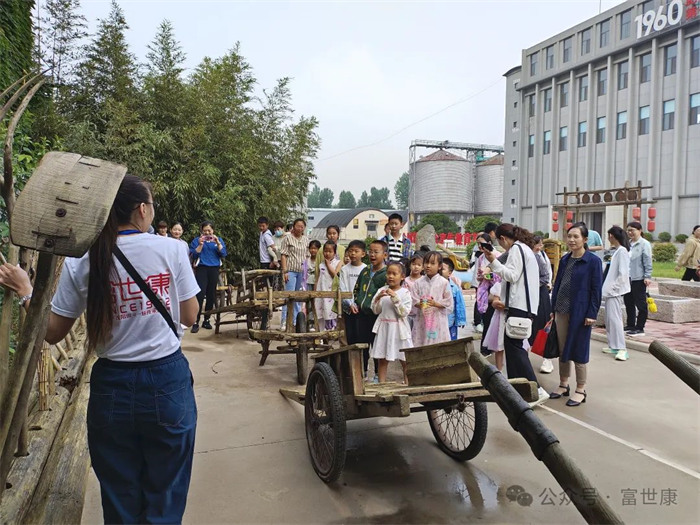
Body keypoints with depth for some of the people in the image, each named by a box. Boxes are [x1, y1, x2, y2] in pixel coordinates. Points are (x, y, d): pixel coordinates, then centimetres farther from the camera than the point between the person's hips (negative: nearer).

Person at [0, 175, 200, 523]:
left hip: (112, 387, 2)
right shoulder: (171, 249, -9)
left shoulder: (80, 262, -4)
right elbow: (189, 316, -1)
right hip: (167, 381, -1)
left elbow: (53, 333, 2)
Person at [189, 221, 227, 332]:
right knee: (200, 295, -13)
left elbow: (224, 254, 1)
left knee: (211, 296, 5)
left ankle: (206, 320, 16)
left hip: (214, 270, 3)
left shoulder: (218, 240, 12)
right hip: (201, 269, -3)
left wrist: (217, 243, -10)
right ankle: (196, 322, -12)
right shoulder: (196, 240, 6)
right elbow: (193, 255, -3)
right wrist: (200, 244, -13)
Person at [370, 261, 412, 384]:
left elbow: (404, 312, -13)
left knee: (405, 360, 6)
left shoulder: (405, 293, -4)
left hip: (399, 328, -3)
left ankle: (407, 383, 17)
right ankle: (381, 384, 14)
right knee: (382, 359, 7)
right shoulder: (381, 290, 5)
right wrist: (378, 298, -14)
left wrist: (395, 298, -21)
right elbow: (375, 310, 3)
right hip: (384, 327, 3)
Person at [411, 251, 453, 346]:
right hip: (422, 319, 2)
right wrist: (419, 304, -18)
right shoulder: (419, 282, 3)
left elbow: (449, 303, -3)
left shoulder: (444, 282, -3)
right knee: (419, 343, 5)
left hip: (438, 319, -2)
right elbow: (414, 299, 3)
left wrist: (435, 303, -17)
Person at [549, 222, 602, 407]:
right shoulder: (565, 260, 9)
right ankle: (563, 385, 27)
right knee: (562, 350, 13)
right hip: (561, 311, 6)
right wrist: (553, 309, 9)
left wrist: (591, 314, -13)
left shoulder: (593, 261, -8)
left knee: (579, 351, 3)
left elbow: (596, 289, -9)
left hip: (579, 312, -6)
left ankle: (580, 390, 16)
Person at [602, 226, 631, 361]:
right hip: (610, 290, 9)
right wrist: (606, 287, 11)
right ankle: (613, 346, 20)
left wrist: (613, 287, -16)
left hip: (615, 291, -9)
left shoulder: (622, 251, -13)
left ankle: (621, 349, -11)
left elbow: (623, 273, -18)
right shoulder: (615, 251, 12)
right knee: (609, 318, 12)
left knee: (614, 318, -12)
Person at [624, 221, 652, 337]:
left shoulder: (644, 244, -7)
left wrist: (647, 276, -15)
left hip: (639, 279, -7)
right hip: (628, 278, 7)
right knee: (629, 303, 13)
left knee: (640, 304, 2)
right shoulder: (628, 243, 11)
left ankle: (639, 328, 8)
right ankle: (631, 325, 24)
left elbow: (647, 262, -11)